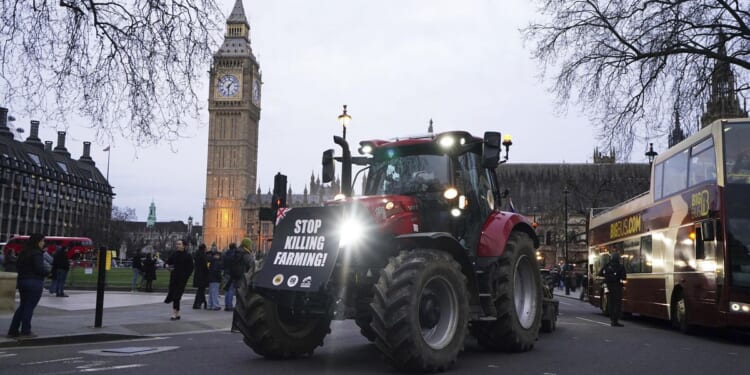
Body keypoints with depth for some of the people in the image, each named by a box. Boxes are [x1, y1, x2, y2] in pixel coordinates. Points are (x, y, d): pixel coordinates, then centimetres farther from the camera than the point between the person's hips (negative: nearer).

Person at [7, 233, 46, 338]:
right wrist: (47, 273, -3)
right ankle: (26, 331, 5)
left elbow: (17, 266, 15)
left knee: (22, 306, 15)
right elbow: (39, 269, -20)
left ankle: (12, 331, 15)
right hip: (34, 282, -8)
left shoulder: (24, 253, 10)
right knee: (29, 307, -1)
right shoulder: (37, 253, -15)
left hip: (22, 281, 8)